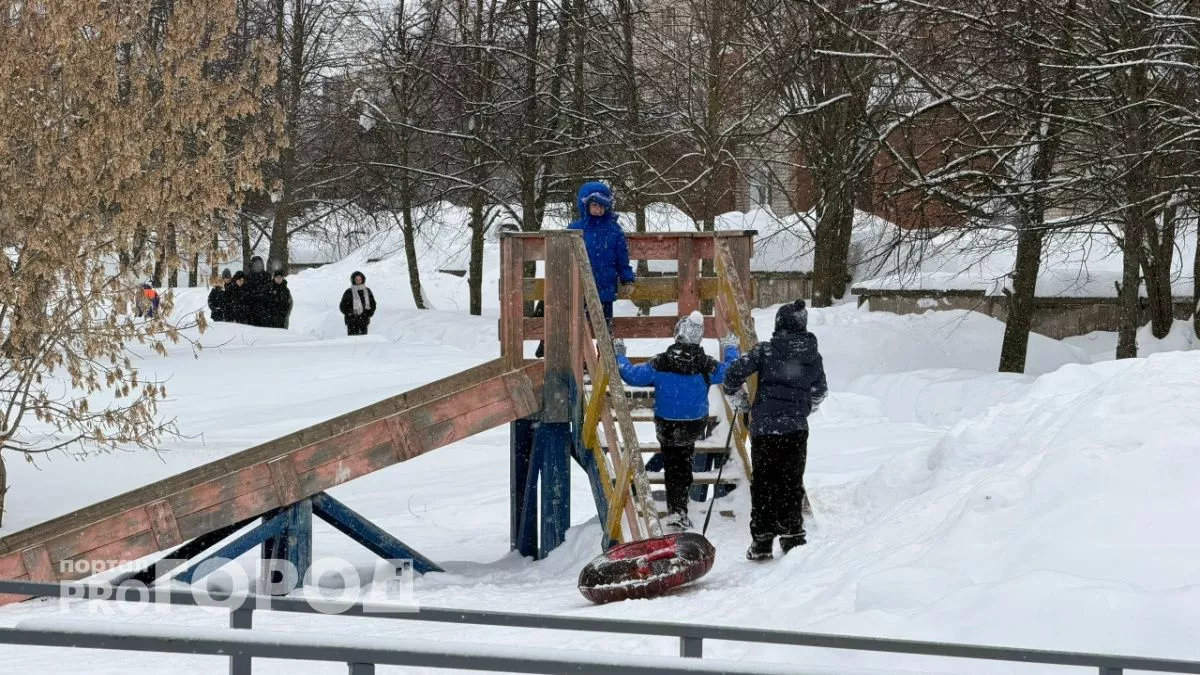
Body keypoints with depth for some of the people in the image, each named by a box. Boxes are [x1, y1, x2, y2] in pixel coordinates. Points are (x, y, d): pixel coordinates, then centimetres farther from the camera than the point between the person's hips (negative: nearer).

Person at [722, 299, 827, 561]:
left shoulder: (766, 350, -7)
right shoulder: (813, 356, 4)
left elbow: (733, 375, -9)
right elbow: (819, 393, 19)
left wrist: (740, 402, 9)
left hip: (764, 427, -2)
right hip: (797, 431, 3)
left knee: (763, 483, 6)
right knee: (792, 484, 13)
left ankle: (762, 541, 6)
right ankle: (793, 537, 14)